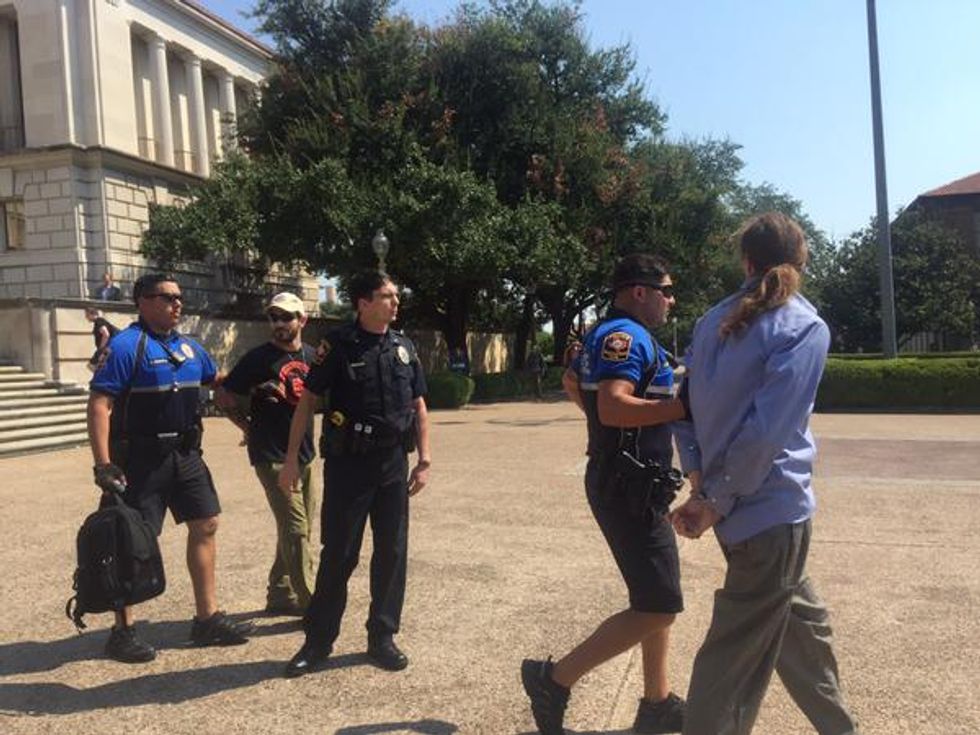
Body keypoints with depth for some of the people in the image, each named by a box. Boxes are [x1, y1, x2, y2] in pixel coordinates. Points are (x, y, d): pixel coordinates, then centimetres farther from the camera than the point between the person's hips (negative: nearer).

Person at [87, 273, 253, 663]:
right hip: (142, 459, -7)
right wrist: (103, 464, -23)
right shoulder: (125, 346, -12)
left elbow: (218, 381, 27)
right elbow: (99, 405, -17)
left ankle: (208, 618, 19)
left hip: (185, 454, 8)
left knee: (205, 525, 8)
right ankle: (122, 631, 15)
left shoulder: (188, 346, 11)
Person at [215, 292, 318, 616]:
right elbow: (223, 396, -5)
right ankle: (311, 605, 0)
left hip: (304, 454, 7)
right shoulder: (259, 357, -9)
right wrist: (250, 427, -3)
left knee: (297, 529, 14)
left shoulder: (311, 356, 7)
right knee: (296, 530, -7)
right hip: (273, 457, -7)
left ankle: (280, 595, 29)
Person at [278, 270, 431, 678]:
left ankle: (382, 638, 23)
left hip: (393, 464, 4)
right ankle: (318, 641, 18)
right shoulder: (339, 345, -6)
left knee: (392, 552, 8)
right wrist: (292, 458, -6)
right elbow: (308, 400, -3)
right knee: (338, 554, 3)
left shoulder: (404, 347, 7)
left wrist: (424, 460, 5)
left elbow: (419, 406, 11)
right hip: (347, 463, -4)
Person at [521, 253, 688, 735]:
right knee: (658, 606, -8)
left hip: (625, 482, 11)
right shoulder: (627, 336, -17)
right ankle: (556, 678, 0)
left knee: (656, 596, 17)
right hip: (629, 487, -11)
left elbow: (570, 381, 30)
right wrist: (687, 406, -28)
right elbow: (613, 406, -31)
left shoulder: (605, 335, 15)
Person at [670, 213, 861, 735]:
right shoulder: (806, 327, -13)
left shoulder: (714, 321, 6)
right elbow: (766, 431, -21)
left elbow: (686, 407, 6)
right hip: (771, 505, -7)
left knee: (801, 620, 25)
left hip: (736, 504, 7)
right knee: (740, 652, 3)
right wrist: (717, 502, -13)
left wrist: (700, 484, 0)